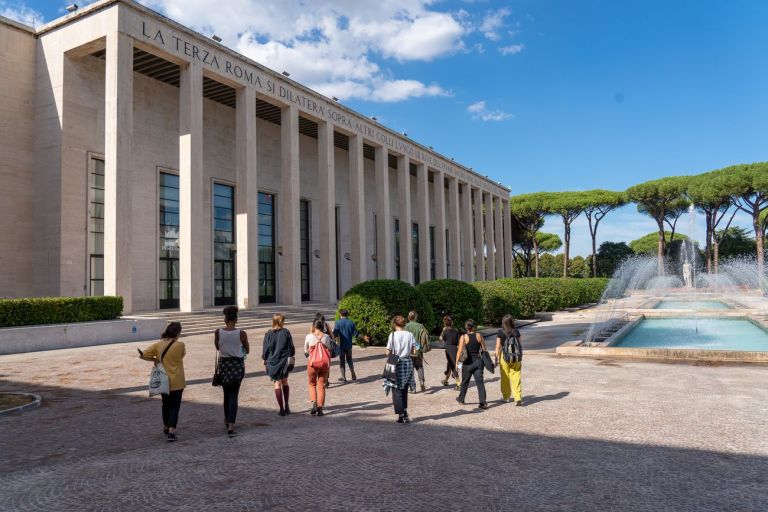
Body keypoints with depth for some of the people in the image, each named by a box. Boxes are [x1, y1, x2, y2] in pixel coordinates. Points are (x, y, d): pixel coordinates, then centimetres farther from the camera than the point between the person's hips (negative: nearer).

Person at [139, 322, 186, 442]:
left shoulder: (158, 345, -6)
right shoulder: (180, 345, -16)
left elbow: (143, 355, -8)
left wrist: (155, 360, 0)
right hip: (176, 382, -4)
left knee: (166, 405, 22)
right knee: (174, 406, 3)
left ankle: (166, 428, 36)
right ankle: (171, 432, -5)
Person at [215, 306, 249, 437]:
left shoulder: (218, 332, -7)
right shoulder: (241, 333, -11)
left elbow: (217, 347, 9)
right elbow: (247, 350, 3)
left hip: (223, 364, 2)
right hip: (238, 364, -2)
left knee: (227, 393, 21)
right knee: (234, 395, 1)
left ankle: (227, 419, 34)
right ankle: (231, 425, -9)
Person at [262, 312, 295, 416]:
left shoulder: (269, 334, -9)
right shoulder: (286, 332, -7)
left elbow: (266, 349, -3)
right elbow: (291, 347, 0)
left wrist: (265, 359, 12)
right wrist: (291, 357, 15)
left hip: (273, 362, -1)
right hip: (284, 361, 2)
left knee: (277, 384, 5)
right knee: (285, 382, 18)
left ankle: (282, 409, 5)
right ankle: (286, 406, 20)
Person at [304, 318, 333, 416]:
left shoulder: (309, 336, -6)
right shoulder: (326, 337, -1)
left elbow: (306, 351, 6)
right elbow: (329, 349, 6)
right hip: (325, 362, 2)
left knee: (312, 384, 17)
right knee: (321, 386, 11)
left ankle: (314, 403, -1)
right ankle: (320, 408, 9)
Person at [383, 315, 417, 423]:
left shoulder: (393, 335, -11)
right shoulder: (410, 335, -1)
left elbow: (388, 353, -10)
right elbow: (414, 351, 0)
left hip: (396, 364, -4)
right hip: (408, 363, 4)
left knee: (397, 391, 5)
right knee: (404, 390, 18)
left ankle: (401, 416, 5)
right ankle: (405, 414, 19)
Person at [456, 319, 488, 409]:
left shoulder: (463, 337, -9)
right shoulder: (479, 336, -1)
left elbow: (460, 351, -14)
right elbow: (484, 349, 3)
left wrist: (457, 362, -7)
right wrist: (484, 359, 14)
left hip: (468, 362, -1)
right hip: (478, 361, 1)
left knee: (465, 382, 15)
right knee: (480, 382, 0)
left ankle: (461, 399, 33)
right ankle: (483, 402, -8)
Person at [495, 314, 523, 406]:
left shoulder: (500, 333, -6)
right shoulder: (516, 332, -1)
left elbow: (498, 347, -7)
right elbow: (519, 346, 2)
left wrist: (497, 358, 0)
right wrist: (520, 359, 11)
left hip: (504, 357, -1)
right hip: (516, 358, 1)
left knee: (505, 378, 13)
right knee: (516, 378, 3)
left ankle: (506, 397, 25)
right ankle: (518, 398, -6)